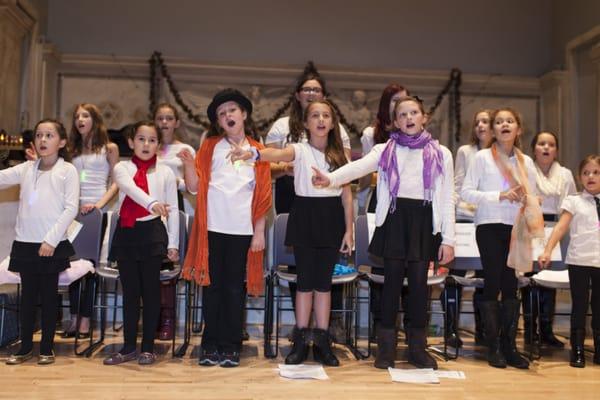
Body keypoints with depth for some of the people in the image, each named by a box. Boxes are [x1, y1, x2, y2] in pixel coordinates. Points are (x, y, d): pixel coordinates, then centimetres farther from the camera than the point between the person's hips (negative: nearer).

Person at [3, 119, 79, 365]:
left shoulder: (67, 170, -3)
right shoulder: (26, 169, 9)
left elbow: (71, 208, -9)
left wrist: (51, 239, -13)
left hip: (53, 245, -3)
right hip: (25, 243, 4)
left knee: (48, 296, 6)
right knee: (27, 295, 11)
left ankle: (47, 348, 16)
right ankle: (25, 347, 22)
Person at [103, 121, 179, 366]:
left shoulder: (165, 172, 6)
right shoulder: (122, 168, 5)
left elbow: (173, 210, 6)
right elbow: (129, 187, -18)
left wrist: (172, 243, 2)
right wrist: (152, 203, -38)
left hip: (152, 232, -1)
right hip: (126, 233, 1)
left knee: (150, 291, 2)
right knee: (130, 291, 7)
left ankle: (148, 348, 13)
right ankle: (128, 348, 17)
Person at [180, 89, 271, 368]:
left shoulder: (257, 152, 8)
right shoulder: (210, 147, 8)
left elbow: (263, 195, 6)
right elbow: (194, 187, 1)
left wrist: (259, 231, 1)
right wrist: (188, 163, -16)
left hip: (242, 230, 0)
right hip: (213, 228, 0)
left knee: (235, 288, 5)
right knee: (212, 285, 4)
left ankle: (231, 346, 13)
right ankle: (211, 345, 14)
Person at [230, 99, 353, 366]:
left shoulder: (339, 155, 7)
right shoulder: (300, 150, -3)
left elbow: (346, 195, 6)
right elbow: (277, 154, -25)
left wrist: (348, 230, 2)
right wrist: (253, 153, -47)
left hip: (332, 219, 2)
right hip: (305, 216, -2)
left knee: (324, 281, 7)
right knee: (305, 281, 3)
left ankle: (322, 342, 15)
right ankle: (300, 341, 14)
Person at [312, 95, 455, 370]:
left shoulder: (440, 153, 8)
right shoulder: (385, 150, 6)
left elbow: (448, 199, 6)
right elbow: (359, 166, -13)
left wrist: (448, 239, 0)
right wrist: (330, 178, -32)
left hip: (424, 221, 1)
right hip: (395, 218, 0)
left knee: (419, 283, 3)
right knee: (392, 281, 4)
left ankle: (417, 347, 17)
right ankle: (386, 347, 14)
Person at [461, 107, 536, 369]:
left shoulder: (526, 161, 12)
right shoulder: (482, 157, -1)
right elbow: (466, 193, -8)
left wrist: (525, 198, -7)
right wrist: (499, 196, -16)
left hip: (516, 228, 4)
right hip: (490, 227, -4)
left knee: (511, 284, 6)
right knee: (493, 283, -1)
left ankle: (509, 345, 14)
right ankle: (494, 347, 8)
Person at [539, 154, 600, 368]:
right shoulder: (574, 201, 2)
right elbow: (561, 227, -7)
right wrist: (547, 251, -19)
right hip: (579, 261, -2)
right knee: (579, 306, 4)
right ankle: (577, 351, 14)